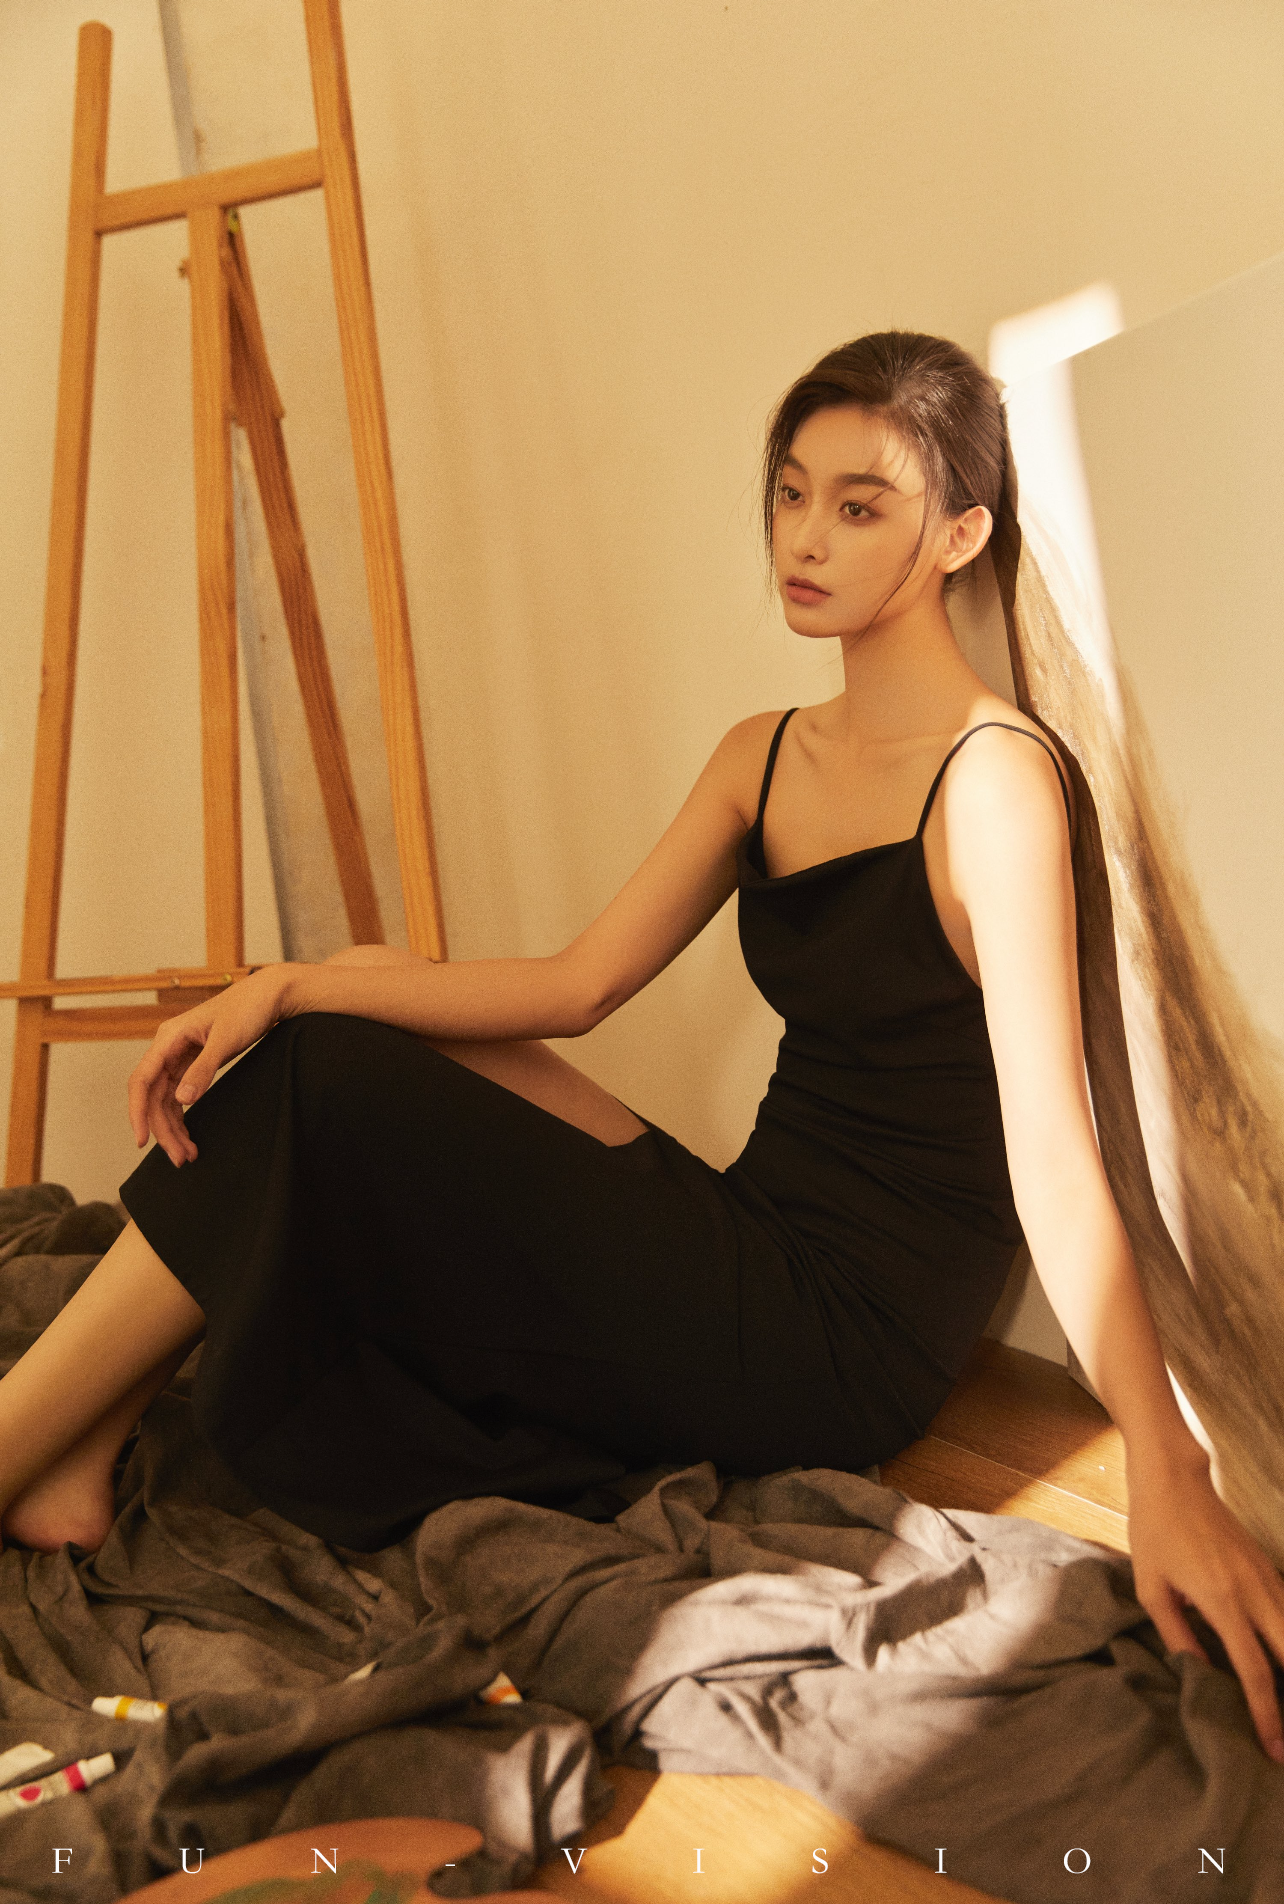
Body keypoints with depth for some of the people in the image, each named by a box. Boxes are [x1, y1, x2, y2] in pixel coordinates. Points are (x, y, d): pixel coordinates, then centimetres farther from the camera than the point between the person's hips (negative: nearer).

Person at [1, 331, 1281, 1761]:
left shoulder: (994, 775, -15)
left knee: (318, 1097, -13)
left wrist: (1167, 1474, -30)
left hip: (850, 1345, -7)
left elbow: (1051, 1149, -22)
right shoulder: (764, 756, 10)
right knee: (334, 1035, 2)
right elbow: (579, 984, 3)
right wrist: (287, 987, -7)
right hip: (751, 1254, 8)